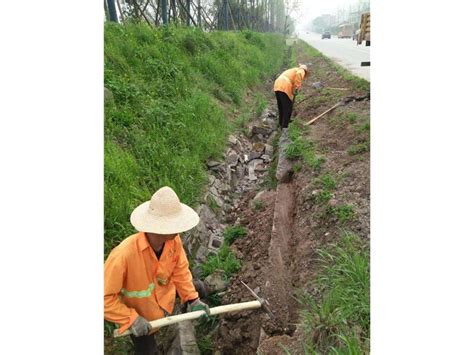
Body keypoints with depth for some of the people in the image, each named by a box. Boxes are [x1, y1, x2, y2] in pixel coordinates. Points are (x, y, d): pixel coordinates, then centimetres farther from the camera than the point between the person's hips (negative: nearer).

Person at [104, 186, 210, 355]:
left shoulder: (174, 241, -27)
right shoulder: (124, 254, -41)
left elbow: (180, 270, -11)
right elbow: (104, 296, -30)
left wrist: (192, 299, -15)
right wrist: (131, 319, -29)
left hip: (166, 306, 3)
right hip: (139, 319, -3)